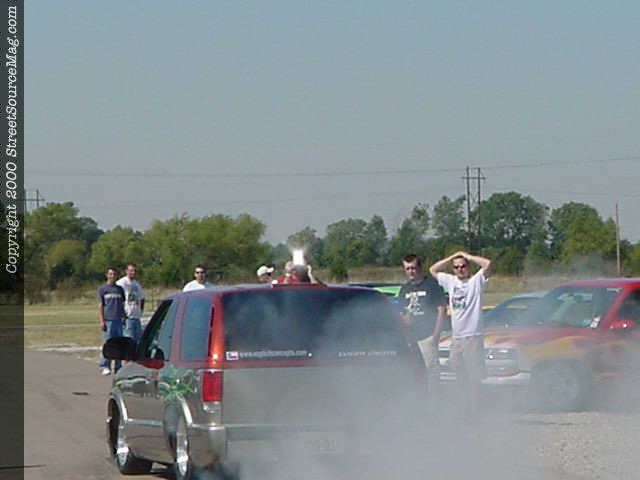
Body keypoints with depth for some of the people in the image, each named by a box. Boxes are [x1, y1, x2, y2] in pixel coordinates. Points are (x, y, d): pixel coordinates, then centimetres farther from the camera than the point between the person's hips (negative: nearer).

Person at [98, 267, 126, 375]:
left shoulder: (120, 289, 15)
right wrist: (101, 321, -7)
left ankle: (118, 367, 10)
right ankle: (104, 366, -2)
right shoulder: (103, 288, 4)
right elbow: (100, 305, 1)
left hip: (118, 320, 4)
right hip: (108, 320, -4)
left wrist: (124, 317, 14)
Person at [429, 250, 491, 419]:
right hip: (455, 337, 6)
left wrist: (467, 256, -3)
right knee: (460, 378, 8)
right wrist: (452, 257, 12)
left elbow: (487, 264, -15)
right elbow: (433, 270, 23)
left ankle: (472, 412, -4)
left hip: (473, 336, -6)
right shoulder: (450, 282, 16)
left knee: (474, 377, -5)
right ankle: (465, 410, 14)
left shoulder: (476, 281, 0)